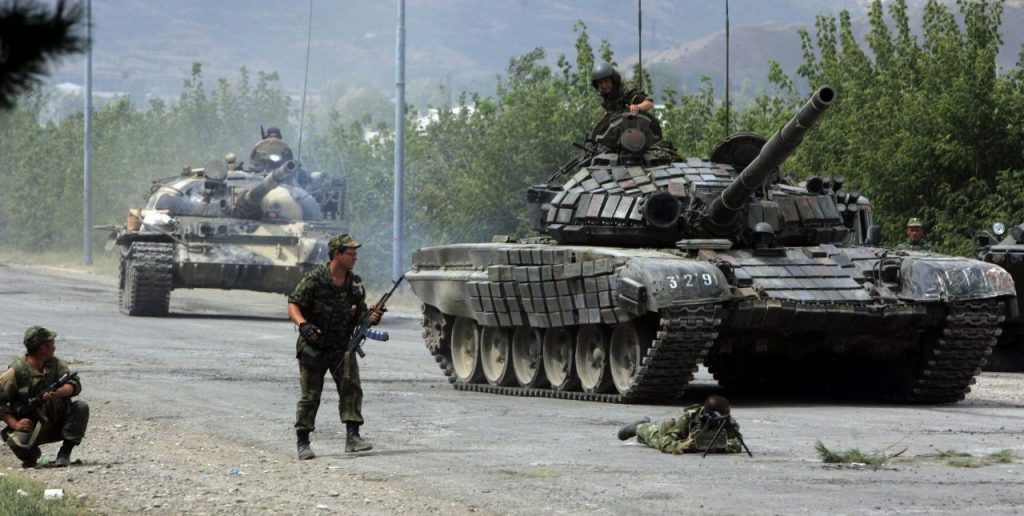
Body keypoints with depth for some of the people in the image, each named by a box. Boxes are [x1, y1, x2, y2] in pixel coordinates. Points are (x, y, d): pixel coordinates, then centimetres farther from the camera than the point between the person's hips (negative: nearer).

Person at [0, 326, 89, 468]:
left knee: (81, 407, -19)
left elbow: (75, 384, -12)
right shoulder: (16, 372, -12)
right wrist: (14, 423, -22)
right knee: (18, 443, -35)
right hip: (30, 428, -4)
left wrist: (58, 393, -34)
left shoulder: (56, 364, 1)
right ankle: (31, 455, 4)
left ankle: (65, 453, -7)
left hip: (58, 423, 4)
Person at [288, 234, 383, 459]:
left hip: (342, 347, 4)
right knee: (310, 396, 1)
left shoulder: (355, 284, 4)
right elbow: (293, 305, -12)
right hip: (313, 348, -4)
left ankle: (352, 436, -14)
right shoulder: (315, 280, -12)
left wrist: (372, 318, -13)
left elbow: (360, 316, 10)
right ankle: (302, 443, 11)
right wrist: (303, 324, -30)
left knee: (351, 387, -14)